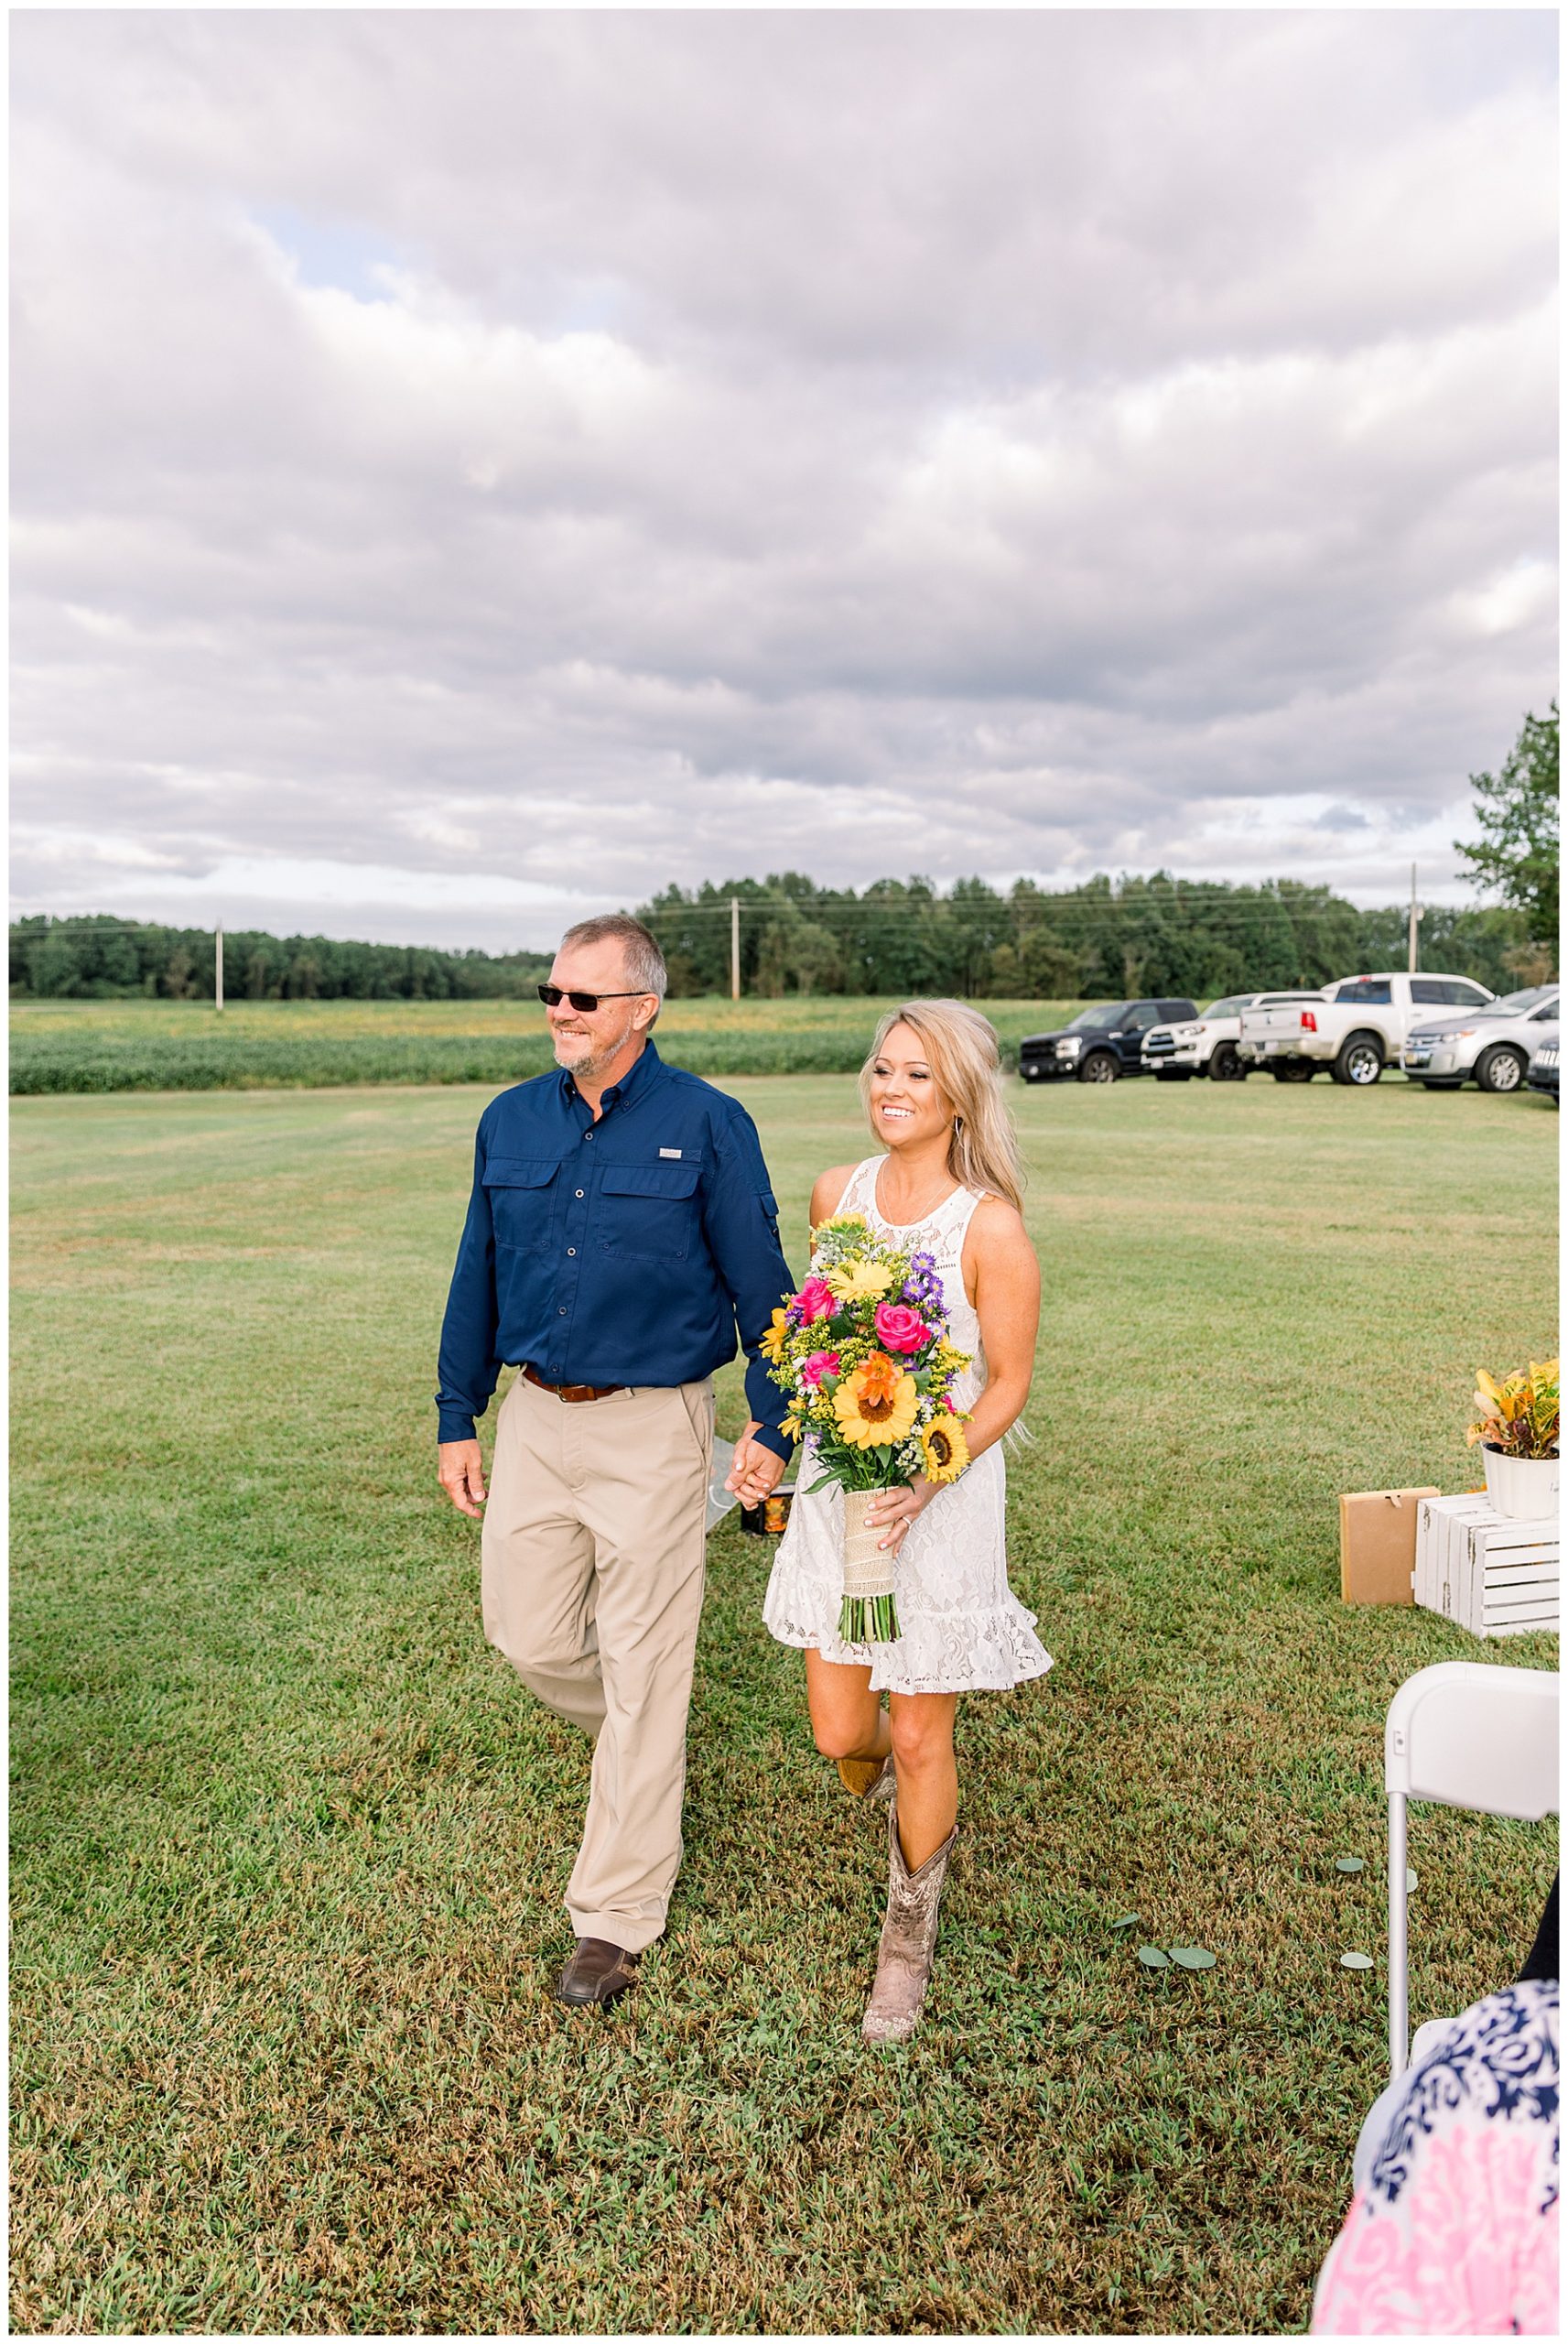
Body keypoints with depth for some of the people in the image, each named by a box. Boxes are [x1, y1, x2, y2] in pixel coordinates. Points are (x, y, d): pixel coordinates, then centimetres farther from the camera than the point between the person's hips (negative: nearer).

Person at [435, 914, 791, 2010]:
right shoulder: (511, 1122, 4)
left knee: (642, 1670, 3)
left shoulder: (707, 1125, -9)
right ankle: (652, 1751, 43)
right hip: (534, 1417, 5)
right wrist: (457, 1419, 11)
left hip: (652, 1427, -5)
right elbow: (478, 1279, 11)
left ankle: (616, 1917, 19)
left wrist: (773, 1428, -8)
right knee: (529, 1634, 11)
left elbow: (761, 1288, -6)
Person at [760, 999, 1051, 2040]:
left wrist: (925, 1483, -22)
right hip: (838, 1487, 4)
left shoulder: (990, 1228, -17)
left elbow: (1009, 1383, -11)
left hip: (943, 1497, -4)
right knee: (841, 1731, 11)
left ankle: (910, 1932, 34)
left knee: (920, 1739, 7)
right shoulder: (837, 1194, -2)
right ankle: (891, 1797, 50)